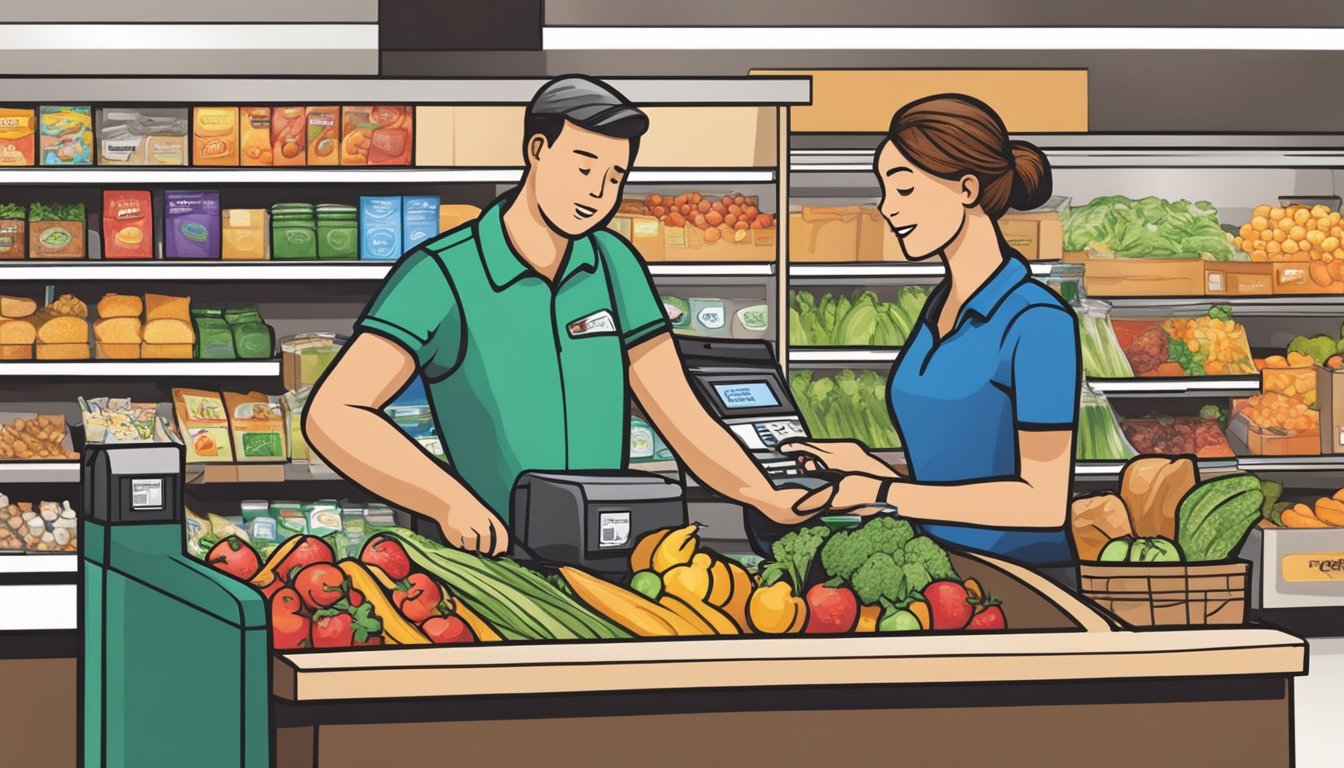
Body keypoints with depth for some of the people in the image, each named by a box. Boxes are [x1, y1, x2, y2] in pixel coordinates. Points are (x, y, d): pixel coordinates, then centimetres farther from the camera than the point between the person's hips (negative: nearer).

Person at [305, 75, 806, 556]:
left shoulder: (614, 265, 10)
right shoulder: (440, 277, -8)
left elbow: (684, 419, 9)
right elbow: (333, 415, -18)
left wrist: (768, 501, -10)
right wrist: (450, 502, -33)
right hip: (493, 562, -4)